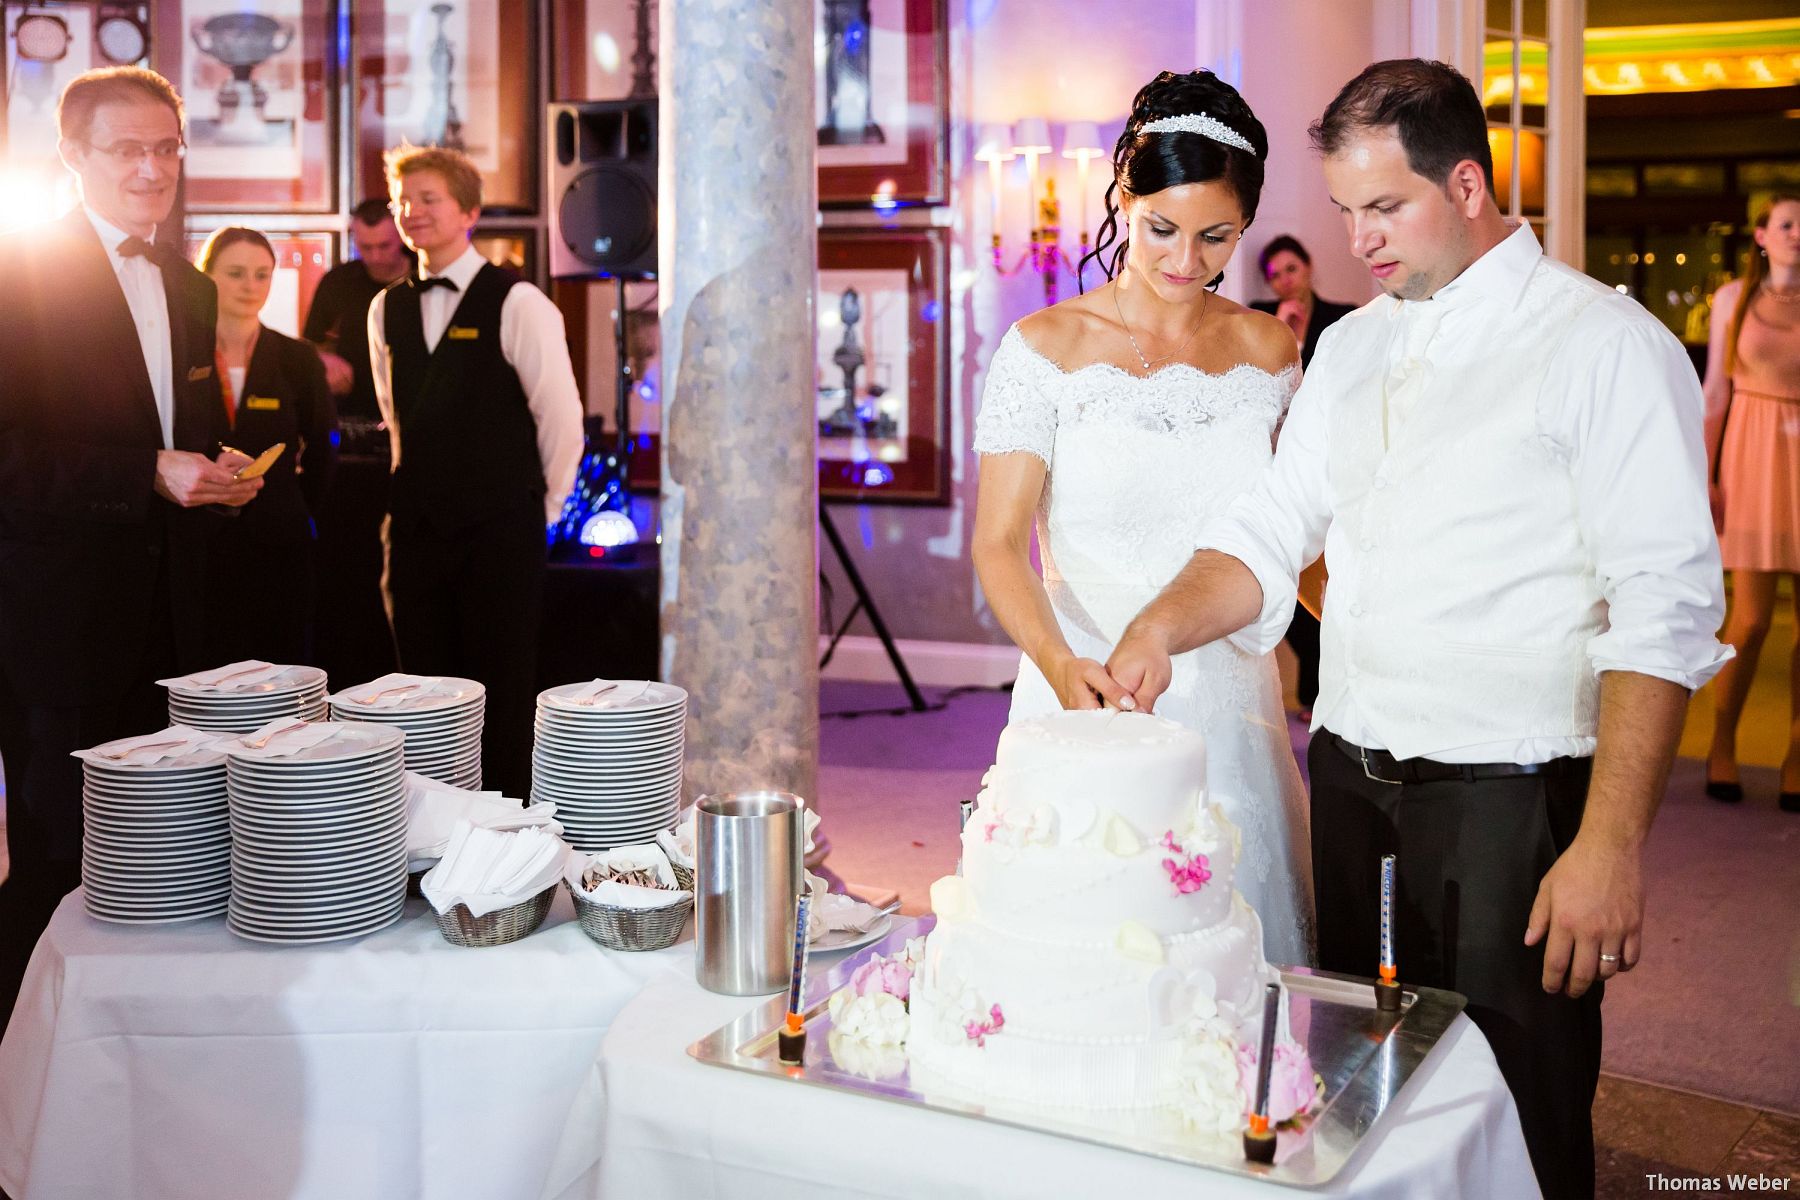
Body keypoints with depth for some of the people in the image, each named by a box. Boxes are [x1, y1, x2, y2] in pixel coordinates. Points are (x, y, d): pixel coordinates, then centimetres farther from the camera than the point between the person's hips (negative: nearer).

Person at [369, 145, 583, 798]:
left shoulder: (516, 303, -7)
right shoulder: (387, 309, 11)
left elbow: (560, 418, -6)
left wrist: (538, 507, 1)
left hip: (499, 531, -5)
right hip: (414, 529, 5)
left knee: (503, 698, 0)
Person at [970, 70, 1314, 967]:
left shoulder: (1271, 350, 6)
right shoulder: (1045, 347, -5)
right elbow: (998, 542, -11)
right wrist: (1060, 663, -27)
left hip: (1228, 700, 3)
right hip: (1084, 689, -3)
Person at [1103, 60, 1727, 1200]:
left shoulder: (1605, 344, -8)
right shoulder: (1351, 346, 13)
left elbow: (1667, 607, -14)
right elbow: (1270, 530, 11)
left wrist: (1612, 844, -20)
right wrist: (1165, 623, -9)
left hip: (1506, 794, -6)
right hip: (1348, 772, 6)